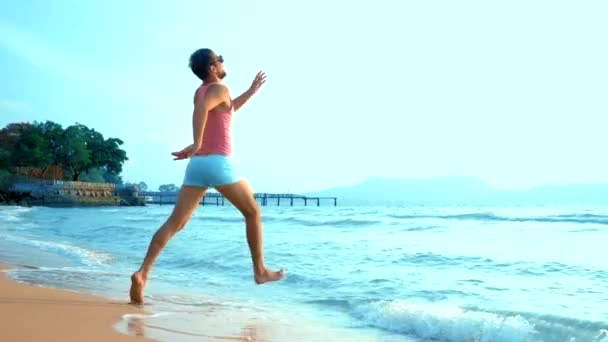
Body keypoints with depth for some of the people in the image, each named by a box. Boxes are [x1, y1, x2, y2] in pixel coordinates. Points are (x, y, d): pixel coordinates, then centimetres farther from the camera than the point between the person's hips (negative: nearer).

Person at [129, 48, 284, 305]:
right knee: (252, 212, 11)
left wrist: (252, 91, 42)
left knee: (175, 223, -2)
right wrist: (197, 144, -33)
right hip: (218, 164, -7)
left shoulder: (199, 91, 23)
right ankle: (260, 271, 16)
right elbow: (202, 108, -27)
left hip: (196, 165, 7)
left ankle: (142, 272, -17)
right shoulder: (219, 89, -4)